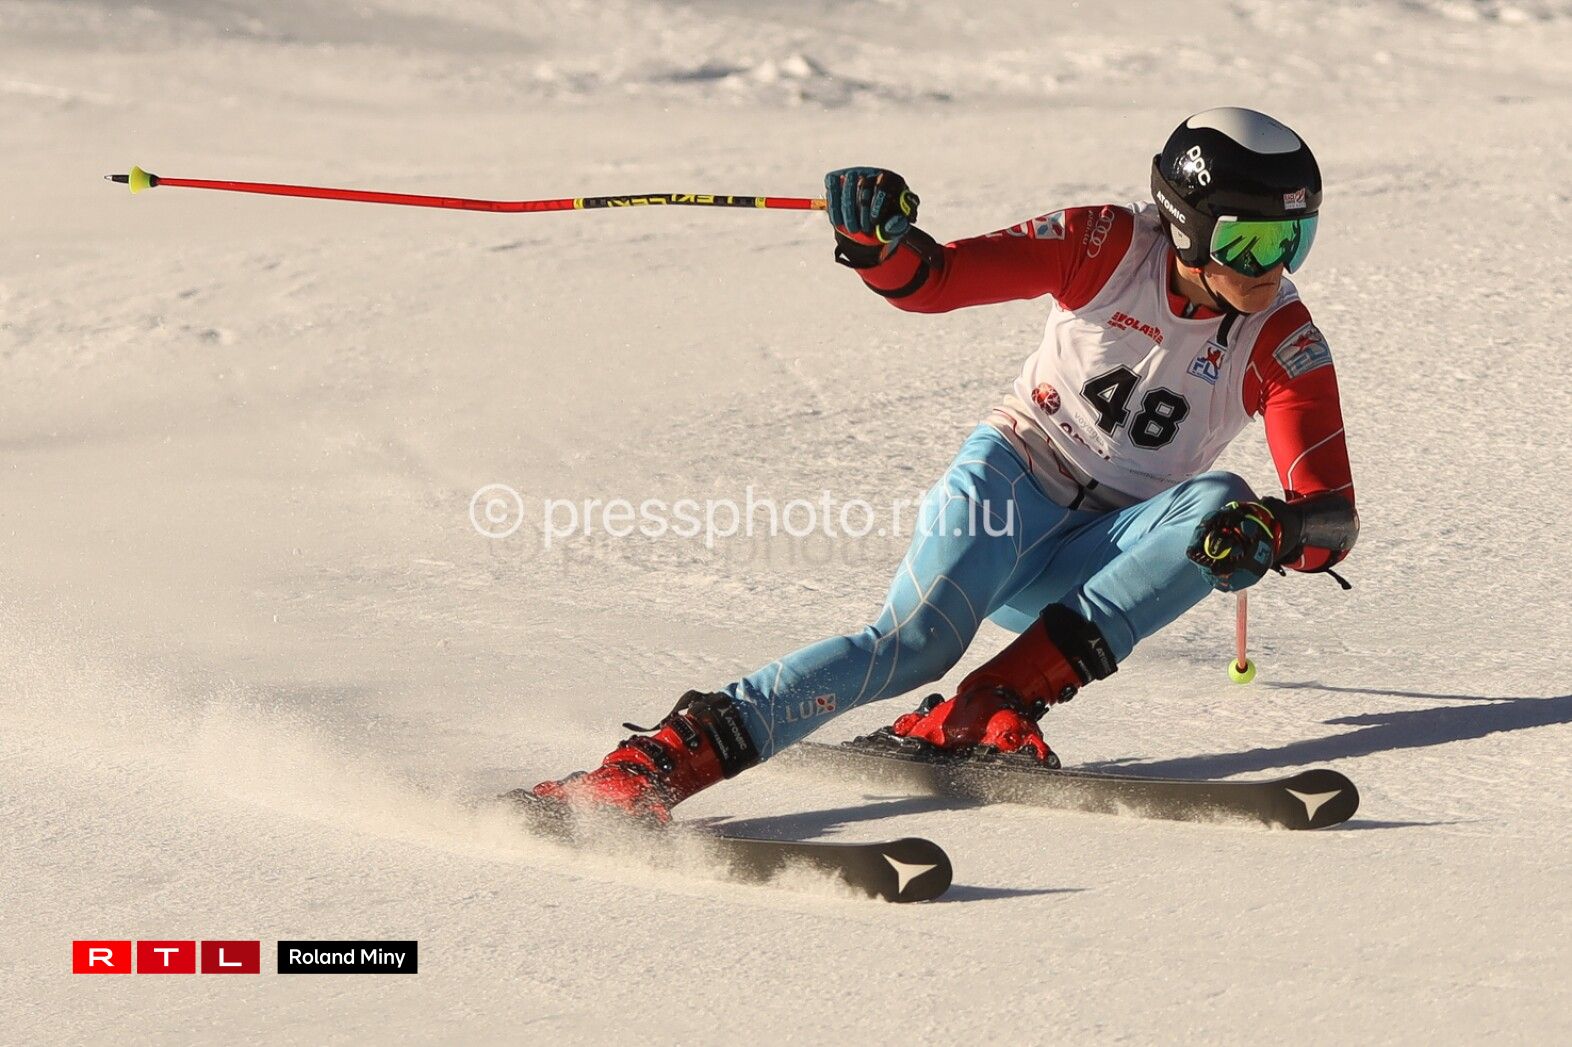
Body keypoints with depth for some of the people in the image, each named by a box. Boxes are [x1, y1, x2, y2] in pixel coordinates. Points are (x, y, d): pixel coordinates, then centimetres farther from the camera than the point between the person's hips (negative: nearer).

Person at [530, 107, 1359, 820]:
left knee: (1220, 507, -28)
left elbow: (1331, 513, -14)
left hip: (1089, 567, 2)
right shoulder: (1110, 247, -10)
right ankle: (668, 757, -39)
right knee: (919, 638, -31)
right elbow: (934, 280, -14)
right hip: (1010, 481, -2)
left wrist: (1280, 529, -38)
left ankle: (995, 704, -34)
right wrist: (883, 245, -37)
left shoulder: (1282, 343, -7)